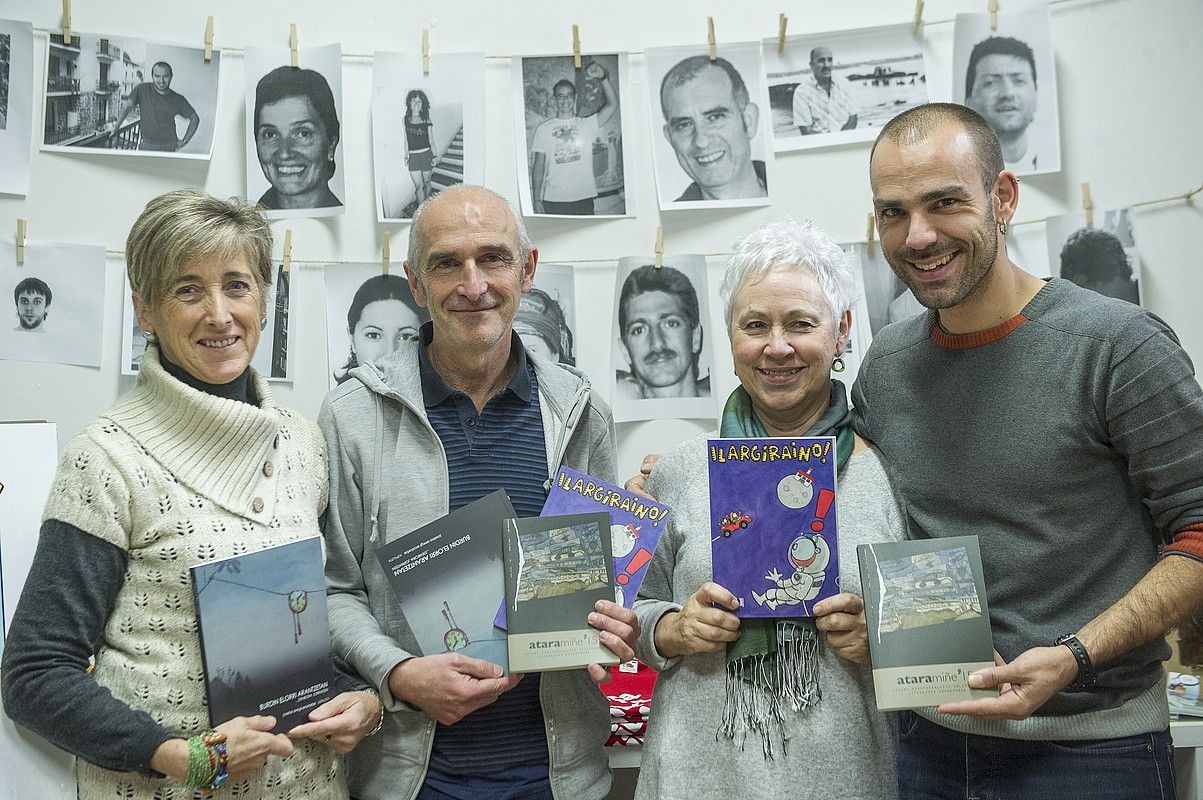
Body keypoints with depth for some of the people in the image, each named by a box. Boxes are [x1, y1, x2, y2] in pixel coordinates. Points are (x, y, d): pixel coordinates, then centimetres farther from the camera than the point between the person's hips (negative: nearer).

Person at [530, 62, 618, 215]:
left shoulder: (587, 125, 7)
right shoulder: (543, 129, 7)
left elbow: (612, 105, -4)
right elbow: (538, 166, 5)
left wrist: (603, 78, -16)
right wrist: (536, 200, -1)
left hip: (584, 198, 1)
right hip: (553, 201, -1)